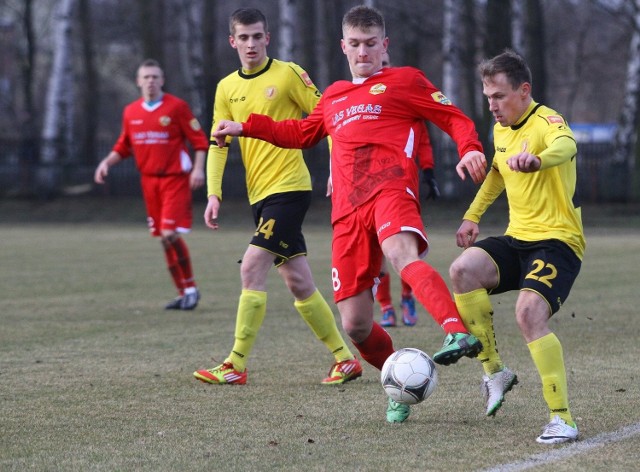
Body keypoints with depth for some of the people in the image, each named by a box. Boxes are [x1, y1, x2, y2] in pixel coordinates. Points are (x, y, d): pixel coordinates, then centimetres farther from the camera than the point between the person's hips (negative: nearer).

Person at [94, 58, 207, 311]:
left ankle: (191, 288, -2)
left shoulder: (177, 107, -6)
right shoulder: (131, 112, 8)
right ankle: (183, 293, 16)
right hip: (149, 181, 5)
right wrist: (106, 162, 2)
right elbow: (123, 146, 18)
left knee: (171, 234, -16)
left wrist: (198, 168, -17)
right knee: (164, 239, 6)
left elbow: (199, 140, -5)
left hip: (175, 178, -5)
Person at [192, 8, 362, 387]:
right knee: (299, 282, 7)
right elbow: (217, 144, 11)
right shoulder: (227, 88, 11)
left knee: (252, 267, -15)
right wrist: (214, 194, 1)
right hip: (260, 194, 6)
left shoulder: (288, 74, -5)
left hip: (289, 187, -6)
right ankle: (345, 359, 16)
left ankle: (236, 365, -12)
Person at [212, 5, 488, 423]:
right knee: (356, 326, -3)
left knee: (402, 255, -41)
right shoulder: (333, 97, 30)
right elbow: (303, 133, 46)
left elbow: (456, 120, 8)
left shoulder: (405, 81, 14)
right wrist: (245, 127, 42)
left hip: (390, 189, -5)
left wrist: (471, 150, -13)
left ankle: (459, 333, -60)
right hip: (348, 212, 5)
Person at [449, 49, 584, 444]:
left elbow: (566, 146, -41)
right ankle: (495, 371, -9)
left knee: (529, 313, -29)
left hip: (558, 241, -7)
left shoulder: (546, 122, -15)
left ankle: (562, 418, -20)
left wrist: (537, 160, -63)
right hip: (517, 238, 7)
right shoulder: (501, 130, 12)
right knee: (463, 270, -23)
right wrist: (473, 215, 27)